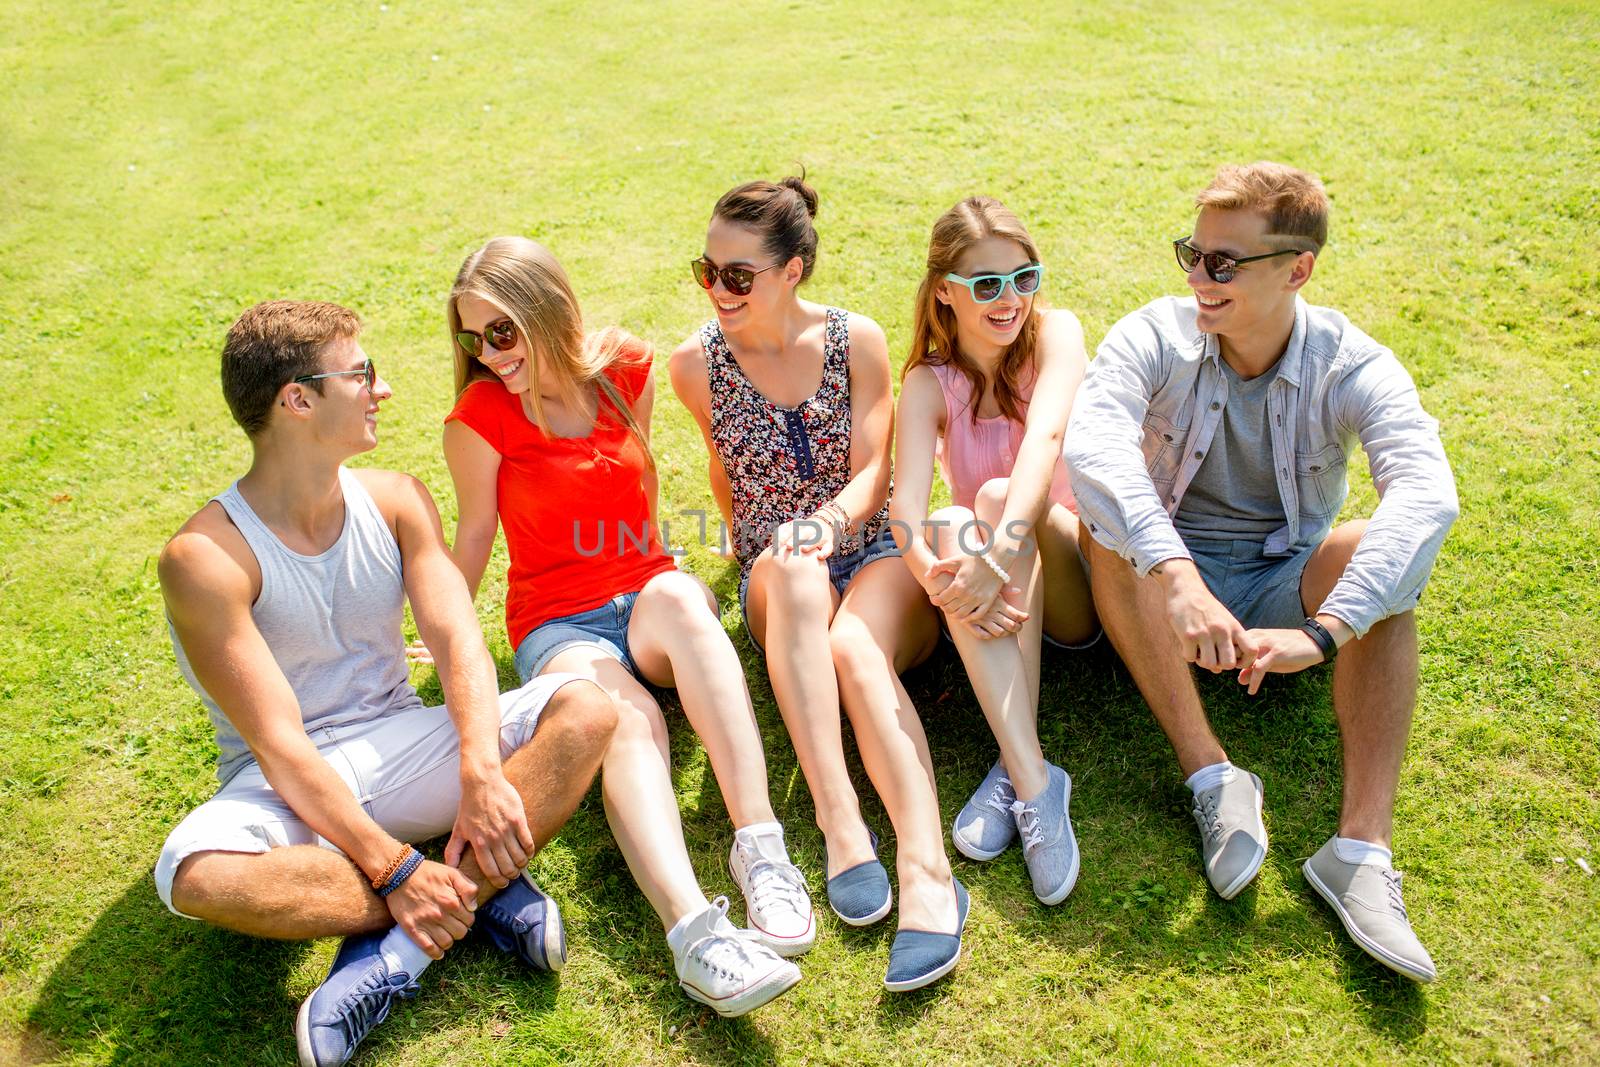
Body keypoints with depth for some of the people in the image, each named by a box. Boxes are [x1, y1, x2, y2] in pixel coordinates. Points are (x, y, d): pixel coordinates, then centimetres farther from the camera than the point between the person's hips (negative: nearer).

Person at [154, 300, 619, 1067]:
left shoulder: (395, 500, 0)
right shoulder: (205, 558, -16)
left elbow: (457, 640, -11)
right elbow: (278, 743, -21)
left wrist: (482, 772, -29)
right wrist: (393, 867, -28)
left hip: (397, 745, 4)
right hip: (287, 783, -4)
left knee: (585, 709, -20)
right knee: (195, 873, -37)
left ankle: (402, 952, -27)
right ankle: (483, 892, -23)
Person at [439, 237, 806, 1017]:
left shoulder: (626, 368, 2)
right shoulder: (480, 417, -6)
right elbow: (475, 531, 7)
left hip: (648, 598, 2)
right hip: (558, 626, -2)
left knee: (677, 595, -36)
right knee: (628, 719, -36)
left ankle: (759, 844, -44)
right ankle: (693, 929, -56)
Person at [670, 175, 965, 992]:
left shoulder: (856, 340, 0)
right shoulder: (697, 363, 1)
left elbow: (873, 471, -7)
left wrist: (828, 519, -26)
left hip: (877, 555, 0)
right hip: (774, 578, 1)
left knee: (855, 647, -36)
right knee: (793, 573, -39)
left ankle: (928, 873, -49)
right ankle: (839, 824, -45)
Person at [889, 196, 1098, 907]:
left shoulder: (1053, 332, -5)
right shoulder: (930, 381, -1)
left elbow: (1046, 435, -27)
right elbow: (906, 500, -18)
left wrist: (1003, 544, -45)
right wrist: (936, 573, -41)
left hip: (1083, 583, -1)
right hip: (1006, 596, 2)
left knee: (1000, 498, -30)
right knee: (952, 524, -30)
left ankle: (1017, 770, -36)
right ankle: (1034, 781, -38)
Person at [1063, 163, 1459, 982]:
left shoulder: (1354, 368, -14)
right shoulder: (1155, 338, -14)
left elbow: (1427, 492, -32)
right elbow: (1091, 443, -35)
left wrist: (1325, 630, -46)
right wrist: (1175, 577, -50)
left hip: (1283, 587, 0)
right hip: (1167, 582, 0)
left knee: (1384, 552, -29)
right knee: (1108, 515, -30)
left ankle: (1362, 845, -34)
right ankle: (1211, 775, -29)